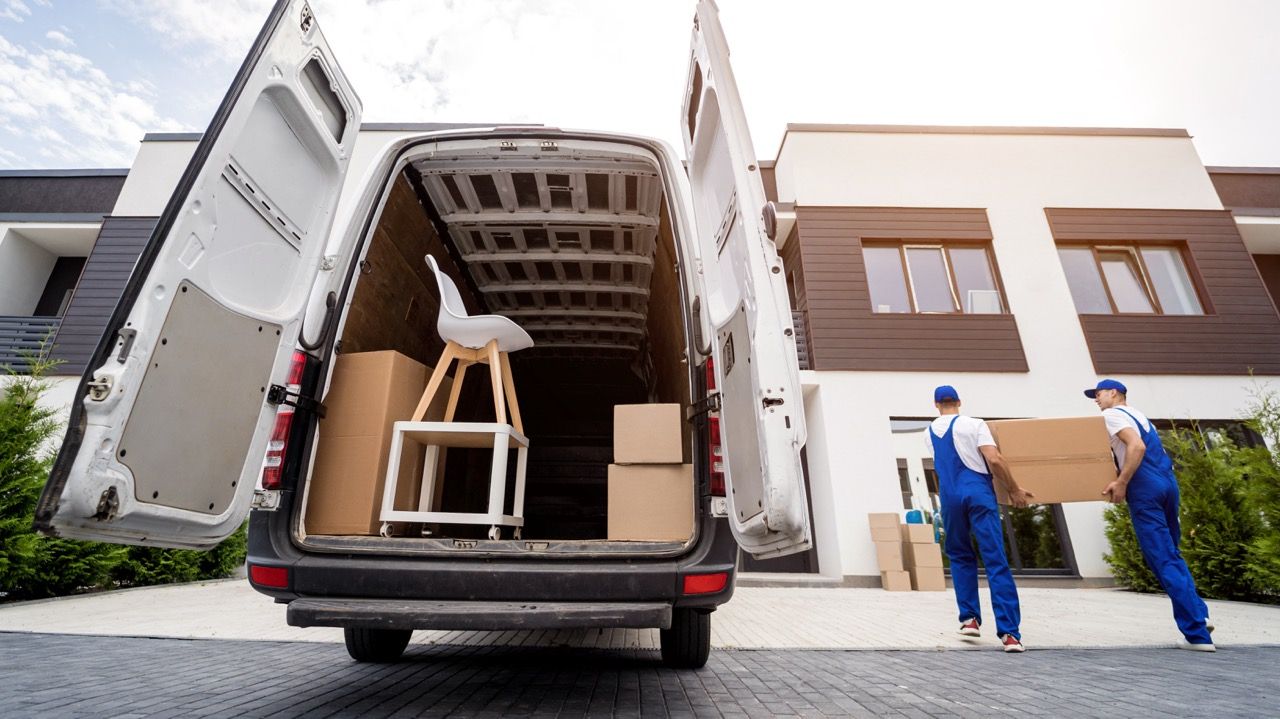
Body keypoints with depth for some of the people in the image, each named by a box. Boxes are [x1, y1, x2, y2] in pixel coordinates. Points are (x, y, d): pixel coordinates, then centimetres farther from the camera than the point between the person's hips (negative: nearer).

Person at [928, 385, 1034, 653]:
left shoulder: (930, 432, 14)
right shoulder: (974, 424, 1)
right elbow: (994, 460, -9)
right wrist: (1014, 489, 3)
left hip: (950, 498, 3)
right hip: (978, 493, -3)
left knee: (960, 557, 19)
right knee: (997, 563, -2)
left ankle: (970, 618, 16)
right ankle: (1009, 633, -4)